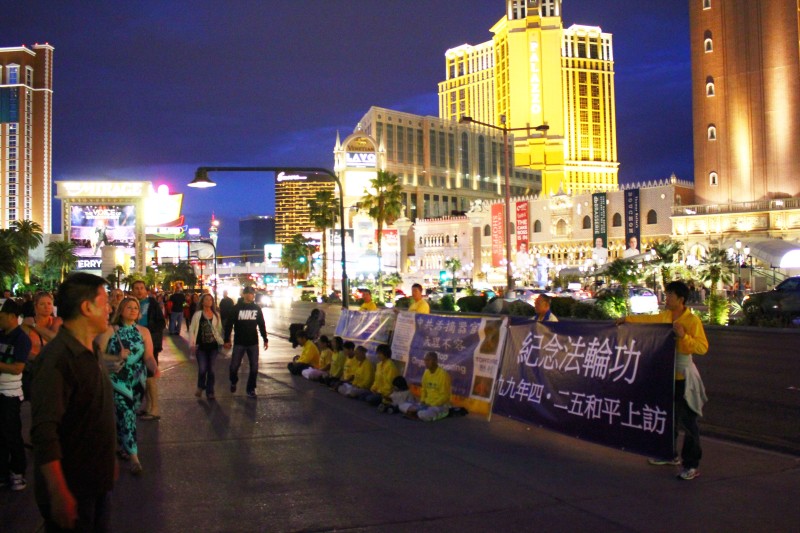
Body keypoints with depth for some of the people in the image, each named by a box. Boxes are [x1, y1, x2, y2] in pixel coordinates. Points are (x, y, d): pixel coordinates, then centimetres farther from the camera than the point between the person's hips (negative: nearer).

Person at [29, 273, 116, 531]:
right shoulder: (56, 358, -22)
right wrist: (59, 495, -30)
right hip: (72, 490, -9)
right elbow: (44, 433, -28)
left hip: (98, 481, 9)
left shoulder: (88, 353, 8)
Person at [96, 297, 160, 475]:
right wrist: (117, 357, -21)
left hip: (137, 381, 3)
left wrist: (155, 369, -20)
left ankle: (122, 445, 34)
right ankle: (133, 456, -9)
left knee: (127, 414, 13)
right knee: (126, 415, -11)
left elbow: (148, 356, -2)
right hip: (117, 380, -3)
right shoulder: (109, 330, -3)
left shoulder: (143, 331, 4)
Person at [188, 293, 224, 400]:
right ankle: (200, 387, 23)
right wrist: (193, 344, -8)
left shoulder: (216, 315, 6)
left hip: (213, 346, 2)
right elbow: (192, 329, -1)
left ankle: (210, 392, 16)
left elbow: (219, 329, 12)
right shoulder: (197, 315, -3)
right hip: (201, 346, -2)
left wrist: (221, 341, 3)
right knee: (202, 369, -5)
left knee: (211, 369, 6)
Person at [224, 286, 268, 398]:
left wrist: (265, 339, 8)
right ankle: (233, 382, 30)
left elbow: (261, 325, 10)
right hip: (239, 343, -2)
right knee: (234, 366, 1)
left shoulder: (257, 308, 4)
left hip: (253, 343, 2)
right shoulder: (236, 308, -5)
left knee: (254, 367, 2)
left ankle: (251, 389, 16)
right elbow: (229, 325, -4)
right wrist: (227, 340, -7)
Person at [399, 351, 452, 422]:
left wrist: (431, 405, -19)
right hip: (426, 404, 7)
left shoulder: (443, 374, -16)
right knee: (403, 406, -7)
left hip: (440, 406, -7)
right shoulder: (426, 373, 6)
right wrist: (422, 402, -1)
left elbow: (445, 396, -15)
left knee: (423, 414, -37)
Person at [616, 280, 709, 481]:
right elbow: (649, 319, 26)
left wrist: (684, 336, -32)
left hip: (683, 377, -8)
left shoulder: (692, 321, -15)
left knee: (687, 421, -5)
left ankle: (692, 465, 2)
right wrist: (627, 319, 33)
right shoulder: (665, 316, 6)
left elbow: (703, 347, -21)